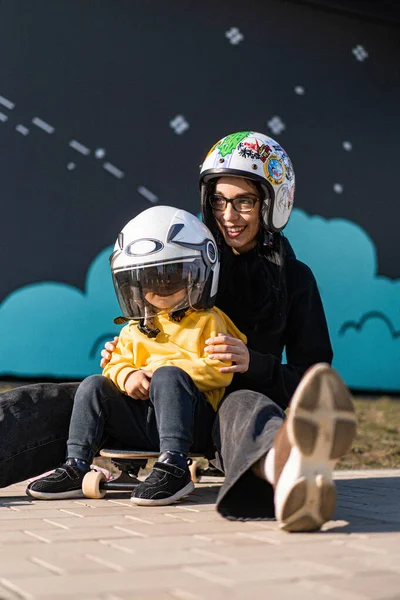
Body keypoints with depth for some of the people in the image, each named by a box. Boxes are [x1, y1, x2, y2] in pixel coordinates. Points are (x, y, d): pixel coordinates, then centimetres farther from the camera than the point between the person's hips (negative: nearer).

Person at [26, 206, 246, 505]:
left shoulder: (208, 322, 6)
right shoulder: (135, 329, 23)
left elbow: (220, 371, -7)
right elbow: (117, 362, 18)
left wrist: (168, 370, -15)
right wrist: (127, 376, -8)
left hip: (191, 421, -5)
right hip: (141, 425, 5)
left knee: (168, 376, -33)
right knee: (93, 385, -9)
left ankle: (174, 466, -41)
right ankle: (76, 467, -12)